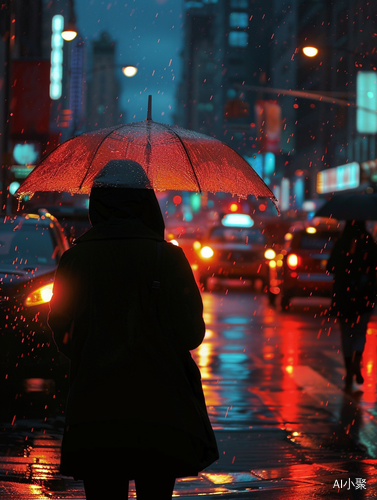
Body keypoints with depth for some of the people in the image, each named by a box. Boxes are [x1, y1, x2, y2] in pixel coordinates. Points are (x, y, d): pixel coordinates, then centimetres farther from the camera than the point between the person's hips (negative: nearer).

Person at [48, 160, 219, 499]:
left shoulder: (74, 259, 0)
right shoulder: (167, 257, -6)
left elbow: (62, 334, 6)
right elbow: (191, 334, -6)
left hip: (91, 408, 1)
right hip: (158, 408, -1)